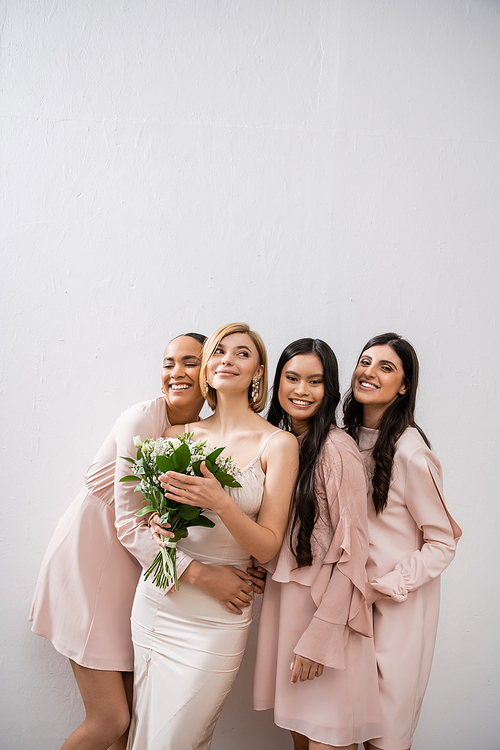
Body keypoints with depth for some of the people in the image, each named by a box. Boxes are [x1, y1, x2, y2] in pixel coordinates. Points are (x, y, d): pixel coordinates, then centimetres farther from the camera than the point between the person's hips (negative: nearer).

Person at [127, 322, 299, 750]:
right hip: (156, 599, 3)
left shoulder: (278, 443, -8)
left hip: (216, 615, -3)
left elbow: (267, 547, -8)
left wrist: (220, 503, -25)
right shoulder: (179, 434, 2)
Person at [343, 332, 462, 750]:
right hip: (355, 597, 6)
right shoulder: (349, 439, 1)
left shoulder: (409, 451, -20)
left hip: (401, 601, -5)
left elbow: (443, 544, -13)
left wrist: (380, 587, -14)